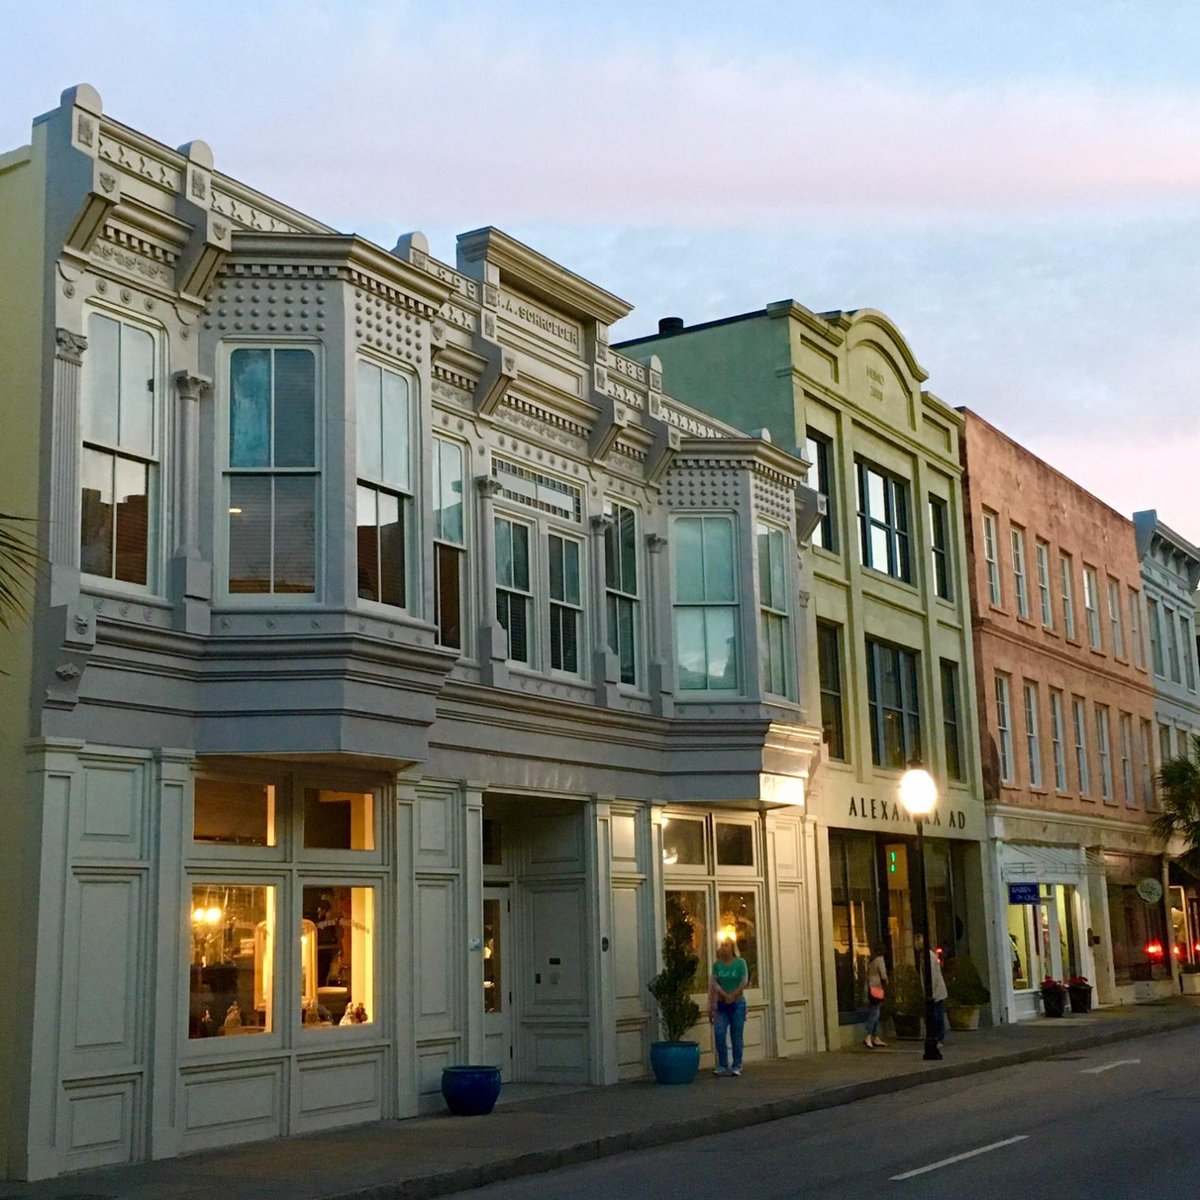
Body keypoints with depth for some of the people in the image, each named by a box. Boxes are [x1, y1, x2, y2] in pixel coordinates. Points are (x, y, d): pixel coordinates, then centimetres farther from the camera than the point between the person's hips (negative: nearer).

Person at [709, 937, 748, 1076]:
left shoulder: (740, 963, -2)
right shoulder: (717, 965, 4)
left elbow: (744, 982, -9)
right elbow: (714, 984, -3)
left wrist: (733, 996, -19)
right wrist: (725, 995, -17)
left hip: (737, 1004, -2)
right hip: (721, 1004, 2)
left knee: (736, 1037, 2)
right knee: (719, 1035, -7)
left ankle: (736, 1066, 11)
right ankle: (723, 1066, 3)